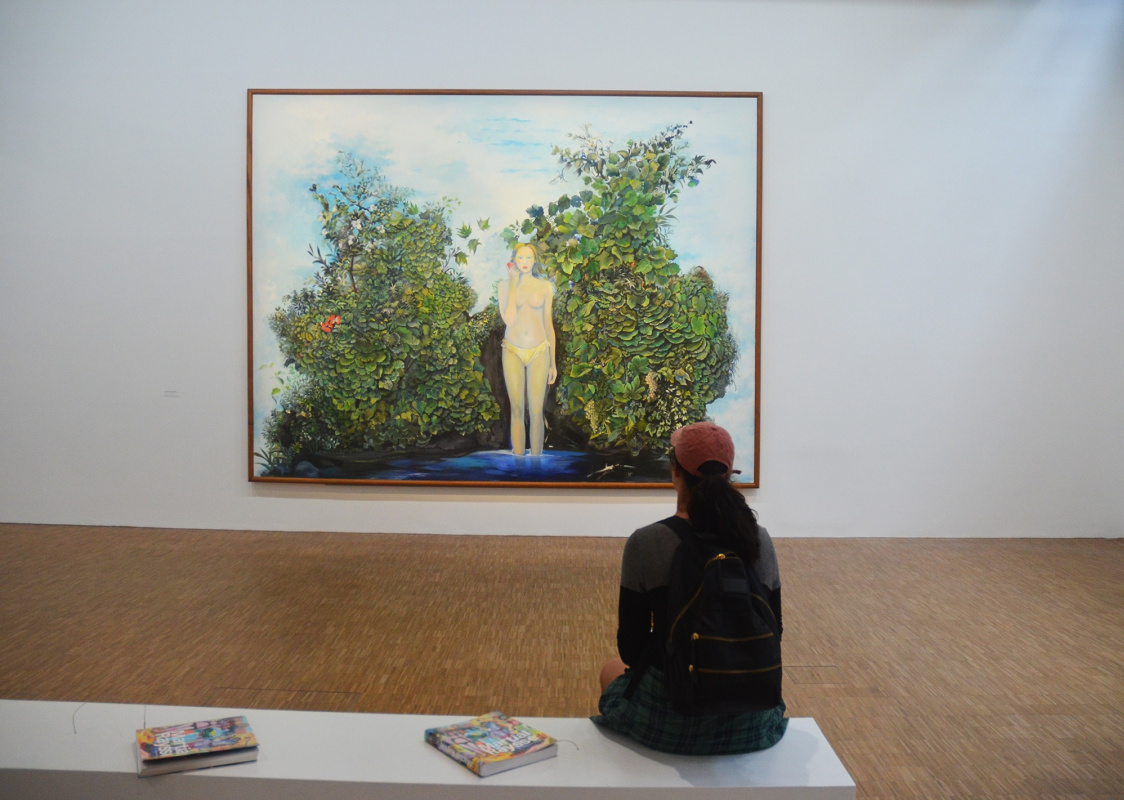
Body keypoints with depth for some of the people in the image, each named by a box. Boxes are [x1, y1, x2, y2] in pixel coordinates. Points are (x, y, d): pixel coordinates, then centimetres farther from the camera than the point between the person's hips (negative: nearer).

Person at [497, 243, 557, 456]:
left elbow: (548, 323, 7)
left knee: (536, 412, -3)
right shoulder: (505, 285, 0)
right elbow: (508, 319, -15)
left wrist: (553, 362, 6)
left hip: (538, 352, 0)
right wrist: (513, 283, -11)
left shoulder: (544, 286, 3)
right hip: (513, 352, 0)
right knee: (517, 411, 3)